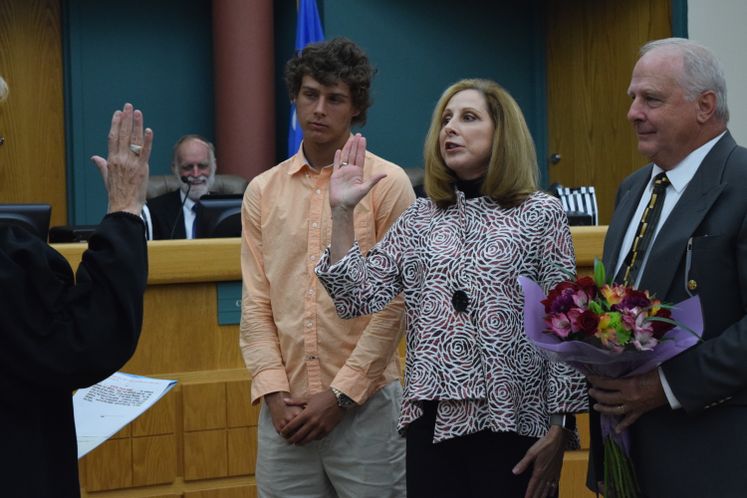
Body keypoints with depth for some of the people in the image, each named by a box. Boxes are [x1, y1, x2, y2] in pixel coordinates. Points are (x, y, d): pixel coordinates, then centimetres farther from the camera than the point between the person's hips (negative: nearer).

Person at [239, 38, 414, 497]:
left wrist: (341, 394, -9)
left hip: (366, 405, -3)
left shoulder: (387, 183, -2)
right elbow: (256, 303, 6)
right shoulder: (262, 191, 9)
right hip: (286, 409, 3)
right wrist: (274, 391, -5)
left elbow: (396, 303, -6)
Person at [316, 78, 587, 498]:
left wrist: (559, 429, -7)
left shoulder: (541, 214, -2)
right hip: (433, 422, 4)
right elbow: (359, 298, 3)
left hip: (511, 423, -3)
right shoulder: (421, 219, 9)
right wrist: (342, 212, -4)